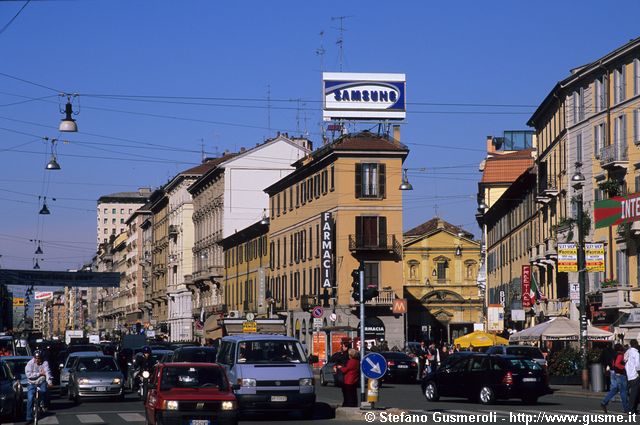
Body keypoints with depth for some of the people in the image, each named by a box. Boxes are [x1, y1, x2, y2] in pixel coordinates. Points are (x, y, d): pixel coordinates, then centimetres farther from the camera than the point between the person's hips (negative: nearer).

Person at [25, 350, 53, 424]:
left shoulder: (45, 363, -5)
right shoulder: (30, 363, -4)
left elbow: (47, 372, -21)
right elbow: (28, 375, -14)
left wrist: (49, 381, -38)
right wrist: (40, 374, -17)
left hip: (42, 382, -1)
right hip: (32, 384, 1)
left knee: (43, 391, -32)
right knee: (30, 399, -10)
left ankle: (45, 405, -2)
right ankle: (29, 418, -2)